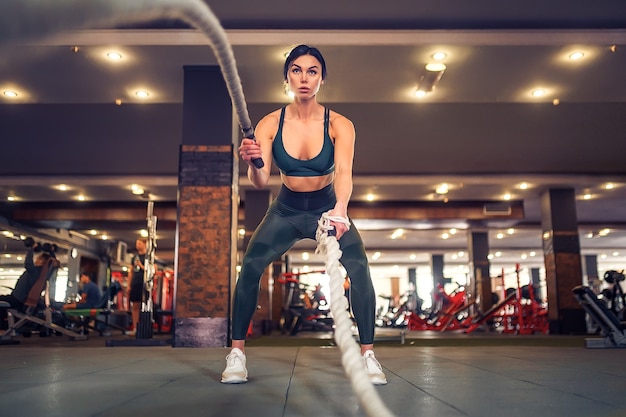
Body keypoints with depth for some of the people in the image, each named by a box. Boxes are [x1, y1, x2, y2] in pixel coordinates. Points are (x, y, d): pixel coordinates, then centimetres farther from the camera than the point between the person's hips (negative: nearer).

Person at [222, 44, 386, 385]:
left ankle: (368, 354, -7)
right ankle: (236, 352, -3)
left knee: (359, 267, -22)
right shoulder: (270, 124, -14)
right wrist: (252, 163, -45)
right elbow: (260, 182, -22)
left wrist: (340, 208, -53)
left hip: (328, 207, -1)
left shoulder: (339, 125, -18)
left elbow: (344, 172, -33)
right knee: (250, 266, -19)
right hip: (285, 210, 1)